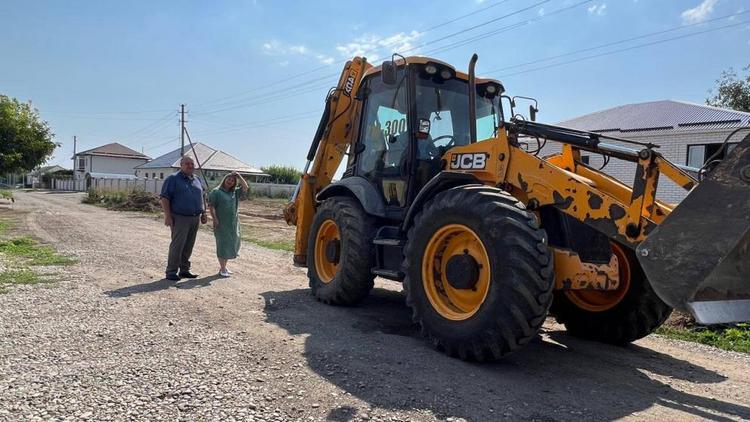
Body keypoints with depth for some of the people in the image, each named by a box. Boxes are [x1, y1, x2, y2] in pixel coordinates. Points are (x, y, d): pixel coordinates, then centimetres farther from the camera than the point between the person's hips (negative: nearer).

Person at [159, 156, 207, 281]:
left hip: (195, 218, 6)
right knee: (177, 245, -6)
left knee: (188, 246, 10)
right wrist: (167, 216, -15)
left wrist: (203, 214, 16)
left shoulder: (197, 180, 16)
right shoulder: (173, 179, -4)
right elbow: (165, 198, -9)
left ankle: (184, 270, 20)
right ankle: (171, 272, 2)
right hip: (180, 218, -6)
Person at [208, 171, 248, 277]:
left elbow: (245, 187, 5)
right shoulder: (216, 192, -4)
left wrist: (239, 176, -2)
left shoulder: (235, 192, 11)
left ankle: (224, 266, 26)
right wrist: (214, 218, -17)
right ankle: (222, 269, 7)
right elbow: (211, 206, -9)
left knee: (230, 244, 12)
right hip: (221, 224, -6)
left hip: (233, 223, 6)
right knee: (222, 245, 0)